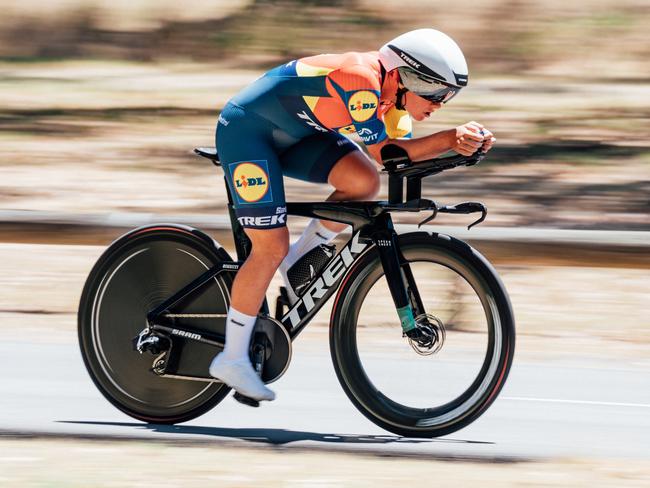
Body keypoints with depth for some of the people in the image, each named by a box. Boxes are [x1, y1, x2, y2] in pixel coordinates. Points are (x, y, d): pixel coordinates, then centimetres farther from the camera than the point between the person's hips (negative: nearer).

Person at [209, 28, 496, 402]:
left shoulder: (393, 91, -4)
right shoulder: (361, 81, -31)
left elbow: (402, 151, -7)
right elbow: (383, 151, -26)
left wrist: (457, 140, -21)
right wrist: (451, 140, -29)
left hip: (291, 135, 8)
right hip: (246, 130, -8)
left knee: (364, 182, -14)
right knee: (271, 249, -11)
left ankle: (297, 262, 5)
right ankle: (232, 359, 0)